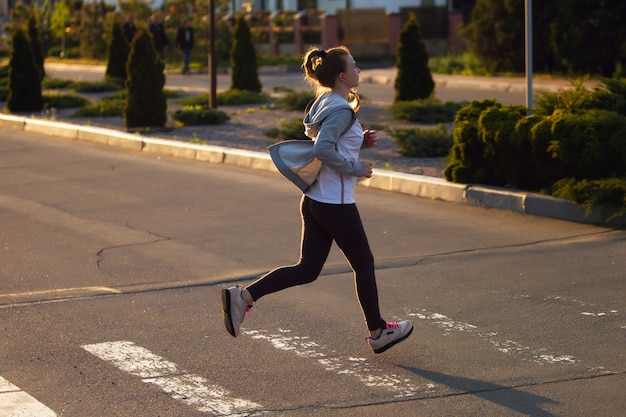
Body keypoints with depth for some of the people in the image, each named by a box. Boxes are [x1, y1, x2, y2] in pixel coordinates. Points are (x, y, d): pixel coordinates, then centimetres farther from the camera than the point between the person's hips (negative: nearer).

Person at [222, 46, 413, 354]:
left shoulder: (325, 102, 11)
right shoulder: (342, 110, -18)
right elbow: (323, 149, -28)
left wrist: (360, 141, 12)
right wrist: (357, 168, -18)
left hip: (314, 200, 9)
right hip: (336, 204, -9)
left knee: (307, 270, 10)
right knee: (363, 265, 8)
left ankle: (243, 296, 1)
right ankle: (377, 332, 22)